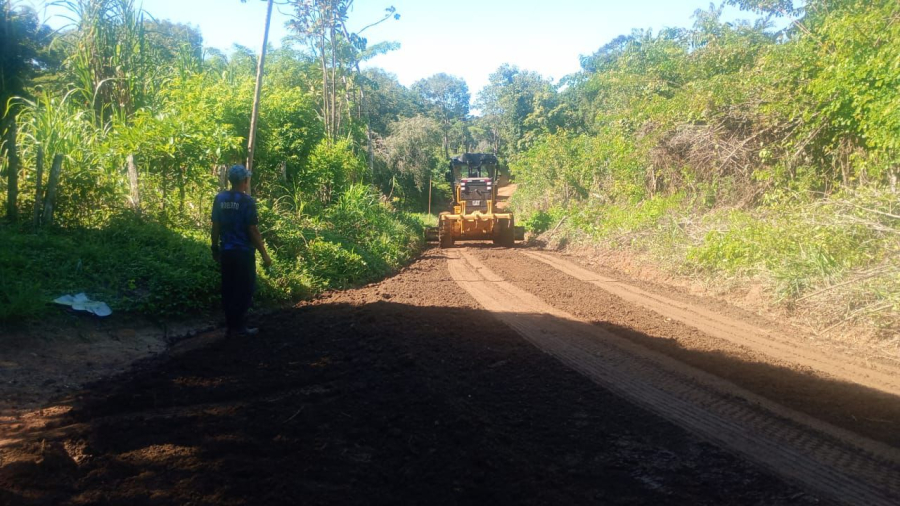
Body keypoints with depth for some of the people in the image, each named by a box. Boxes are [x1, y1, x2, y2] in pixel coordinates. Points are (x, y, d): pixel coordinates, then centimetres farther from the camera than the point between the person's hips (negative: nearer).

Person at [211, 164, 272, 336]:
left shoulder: (220, 198, 4)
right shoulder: (247, 201, -13)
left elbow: (215, 227, 6)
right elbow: (253, 230, -14)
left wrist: (215, 248, 17)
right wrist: (264, 254, -9)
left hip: (226, 251, 6)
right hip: (243, 252, -6)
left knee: (228, 288, 12)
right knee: (244, 289, 3)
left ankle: (231, 324, 19)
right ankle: (238, 326, 6)